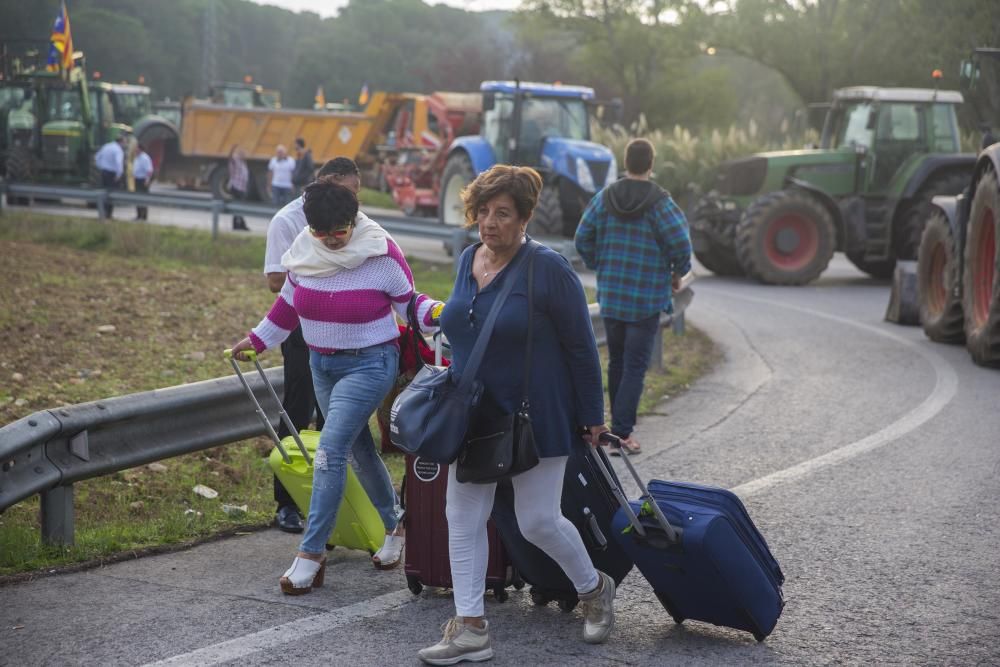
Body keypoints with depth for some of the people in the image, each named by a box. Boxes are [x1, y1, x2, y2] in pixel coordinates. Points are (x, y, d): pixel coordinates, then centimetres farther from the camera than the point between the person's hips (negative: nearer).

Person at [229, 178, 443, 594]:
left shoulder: (380, 253, -15)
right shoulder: (304, 252, -2)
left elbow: (409, 302, -6)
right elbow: (288, 305, 14)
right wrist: (257, 341, 18)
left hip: (369, 364, -6)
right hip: (322, 365, 6)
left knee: (330, 451, -15)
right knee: (360, 451, 14)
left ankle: (311, 554, -12)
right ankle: (395, 528, 33)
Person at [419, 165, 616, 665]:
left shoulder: (548, 270, -15)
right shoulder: (469, 260, 5)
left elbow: (581, 347, -10)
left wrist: (592, 417, -9)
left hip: (537, 417, -6)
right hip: (475, 414, 7)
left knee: (538, 521, -1)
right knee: (463, 517, 2)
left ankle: (594, 589, 26)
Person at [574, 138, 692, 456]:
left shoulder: (605, 197, 1)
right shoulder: (660, 202, -10)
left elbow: (583, 238, 2)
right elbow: (680, 243, -15)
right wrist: (678, 273, 4)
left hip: (610, 295, 4)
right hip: (647, 297, -4)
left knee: (616, 361, 16)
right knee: (635, 365, -2)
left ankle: (618, 425, 25)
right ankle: (622, 432, -9)